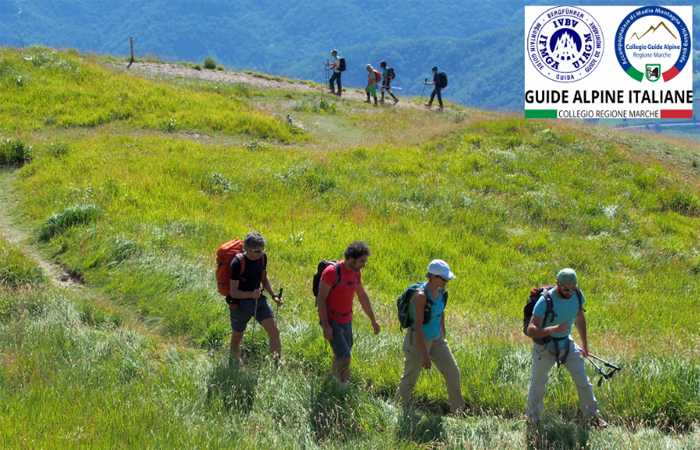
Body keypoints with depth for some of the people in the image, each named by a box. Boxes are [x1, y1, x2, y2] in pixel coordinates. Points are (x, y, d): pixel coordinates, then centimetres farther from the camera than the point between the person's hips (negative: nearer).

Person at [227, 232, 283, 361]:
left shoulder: (262, 257, -4)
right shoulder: (237, 263, -24)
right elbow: (233, 292, -22)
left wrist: (274, 296, 4)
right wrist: (251, 294, -38)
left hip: (259, 299, 5)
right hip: (240, 303, -5)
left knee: (275, 331, -9)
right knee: (237, 336, 13)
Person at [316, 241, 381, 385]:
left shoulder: (356, 272, 1)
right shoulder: (332, 272, -24)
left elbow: (362, 296, 14)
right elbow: (320, 298, -21)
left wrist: (373, 320, 12)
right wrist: (326, 326, -23)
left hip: (346, 320, 8)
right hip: (331, 321, -8)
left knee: (341, 354, 19)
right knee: (345, 357, -12)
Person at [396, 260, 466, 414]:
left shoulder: (440, 291, -3)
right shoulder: (421, 295, -27)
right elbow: (418, 326, -26)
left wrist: (443, 337, 22)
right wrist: (424, 355, -25)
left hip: (436, 339, 8)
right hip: (419, 340, -8)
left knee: (452, 372, 7)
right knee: (410, 377, 8)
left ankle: (458, 410, 20)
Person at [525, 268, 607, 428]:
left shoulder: (577, 295, -11)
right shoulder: (545, 301, -29)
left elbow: (580, 319, 9)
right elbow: (531, 330, -35)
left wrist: (584, 345, 14)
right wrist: (553, 329, -51)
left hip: (567, 344, 4)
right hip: (545, 347, -4)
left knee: (582, 380, 3)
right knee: (538, 384, 7)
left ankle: (592, 415, 20)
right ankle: (533, 418, 28)